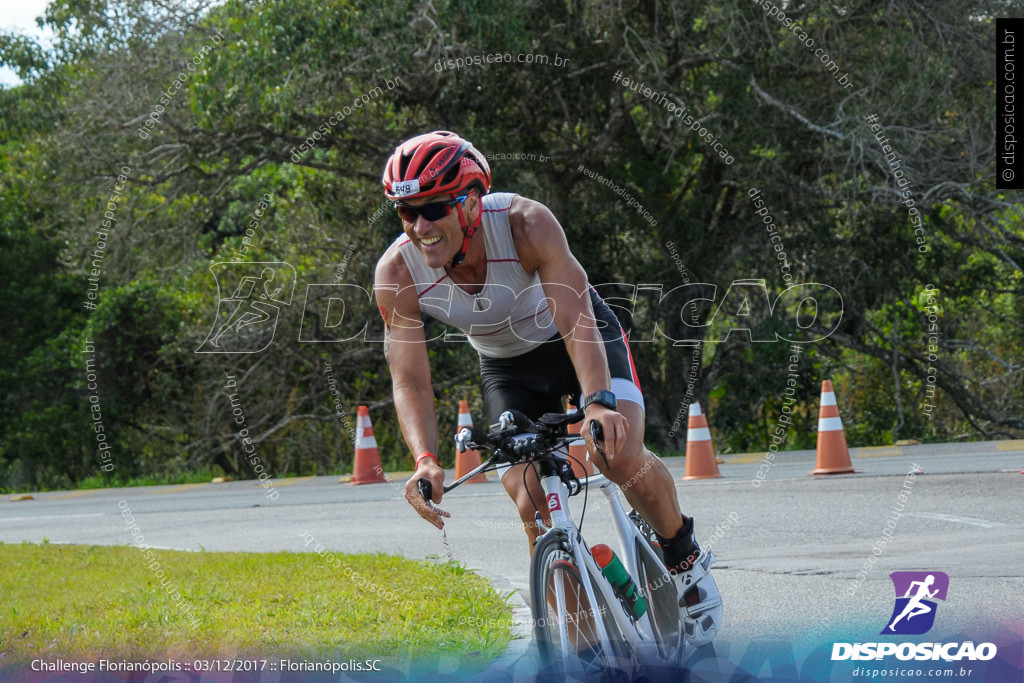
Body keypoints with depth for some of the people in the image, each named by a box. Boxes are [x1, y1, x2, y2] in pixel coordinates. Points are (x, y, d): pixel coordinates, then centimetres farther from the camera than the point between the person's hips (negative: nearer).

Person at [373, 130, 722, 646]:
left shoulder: (526, 224, -35)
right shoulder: (396, 275, -27)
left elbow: (577, 322, -42)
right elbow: (409, 381, -27)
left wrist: (599, 403, -59)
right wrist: (425, 461, -45)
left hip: (580, 341, -3)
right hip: (507, 368, 3)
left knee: (623, 458, -26)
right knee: (531, 504, -12)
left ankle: (684, 559, 3)